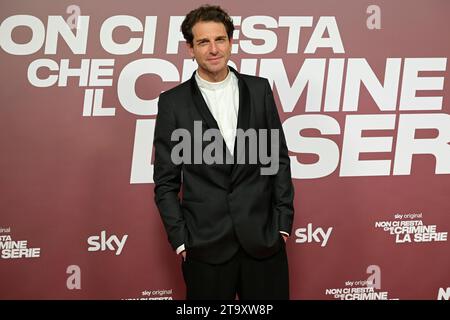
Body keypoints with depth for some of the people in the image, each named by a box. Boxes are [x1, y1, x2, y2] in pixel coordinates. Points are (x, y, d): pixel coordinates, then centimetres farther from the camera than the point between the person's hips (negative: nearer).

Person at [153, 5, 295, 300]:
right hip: (205, 243, -1)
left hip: (263, 238, 2)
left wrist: (284, 222, 3)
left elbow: (279, 157, 7)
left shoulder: (259, 89, 4)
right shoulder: (173, 102, -1)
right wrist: (180, 239, -3)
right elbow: (166, 181, 1)